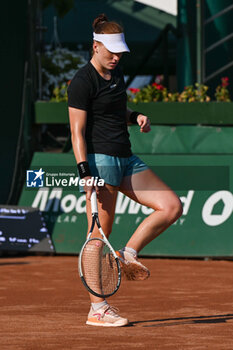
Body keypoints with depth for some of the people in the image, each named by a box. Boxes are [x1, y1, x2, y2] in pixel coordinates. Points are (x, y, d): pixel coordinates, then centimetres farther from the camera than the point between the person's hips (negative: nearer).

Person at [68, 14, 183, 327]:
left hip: (126, 160, 8)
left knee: (172, 206, -2)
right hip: (99, 160, -8)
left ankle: (128, 254, 6)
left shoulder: (116, 72, 14)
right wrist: (85, 173, -23)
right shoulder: (83, 82, -11)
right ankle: (97, 309, -1)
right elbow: (77, 131, -15)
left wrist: (135, 117, 7)